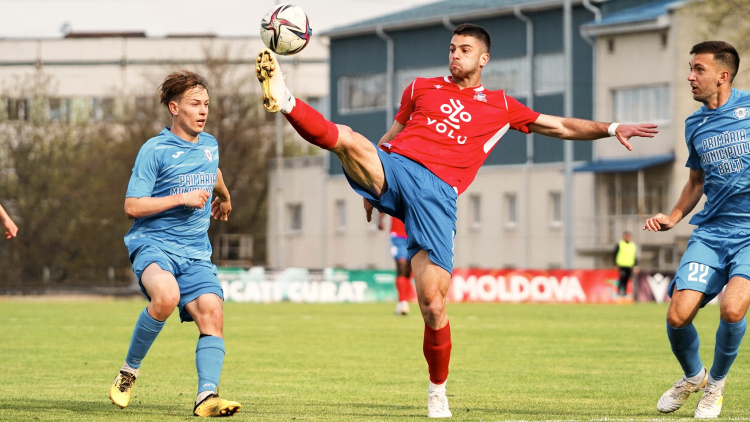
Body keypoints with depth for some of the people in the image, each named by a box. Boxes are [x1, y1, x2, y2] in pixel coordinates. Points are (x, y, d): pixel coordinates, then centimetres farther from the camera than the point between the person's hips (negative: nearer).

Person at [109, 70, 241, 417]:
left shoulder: (209, 145, 15)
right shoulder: (154, 150, -5)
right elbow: (132, 206, -9)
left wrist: (224, 197, 58)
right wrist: (182, 198, -14)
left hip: (195, 252, 6)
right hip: (153, 242, -6)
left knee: (212, 313, -17)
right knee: (167, 295, -35)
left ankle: (206, 396, -26)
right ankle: (129, 370, -14)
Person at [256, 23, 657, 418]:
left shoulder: (500, 106, 21)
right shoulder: (421, 88, 23)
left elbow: (561, 127, 26)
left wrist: (611, 129, 15)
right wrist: (369, 179, 23)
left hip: (437, 193, -1)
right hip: (393, 167, 1)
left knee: (433, 303, -7)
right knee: (346, 139, -34)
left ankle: (437, 389, 9)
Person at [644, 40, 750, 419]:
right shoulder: (695, 125, 11)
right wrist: (673, 217, 11)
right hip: (710, 233, 4)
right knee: (678, 316, -10)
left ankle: (716, 383, 3)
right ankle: (692, 376, 23)